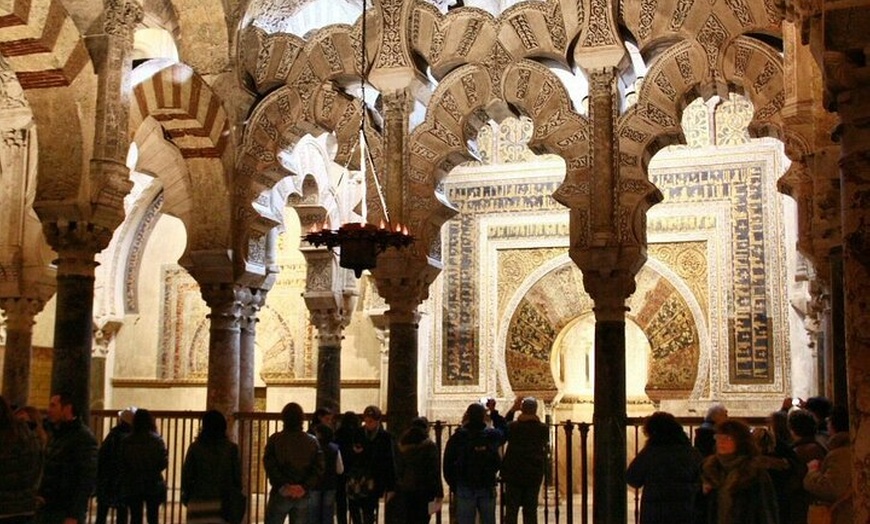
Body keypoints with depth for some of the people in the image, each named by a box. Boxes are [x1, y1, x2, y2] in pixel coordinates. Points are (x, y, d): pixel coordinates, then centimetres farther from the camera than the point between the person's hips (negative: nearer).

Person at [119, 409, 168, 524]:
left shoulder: (126, 441, -6)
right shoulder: (157, 440, -9)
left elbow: (122, 464, -4)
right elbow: (164, 462, -11)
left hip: (132, 486, 1)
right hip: (153, 485, -1)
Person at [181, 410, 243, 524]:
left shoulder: (195, 447, -2)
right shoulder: (231, 448, -1)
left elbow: (186, 476, 1)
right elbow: (237, 476, 0)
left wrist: (186, 495, 16)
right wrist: (236, 498, 12)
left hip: (199, 503, 0)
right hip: (223, 504, 0)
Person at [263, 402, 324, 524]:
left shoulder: (275, 439, -5)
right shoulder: (312, 441, 2)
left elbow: (270, 465, -13)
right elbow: (318, 468, -5)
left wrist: (282, 486, -11)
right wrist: (304, 487, -8)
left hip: (281, 494, -2)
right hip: (303, 496, 2)